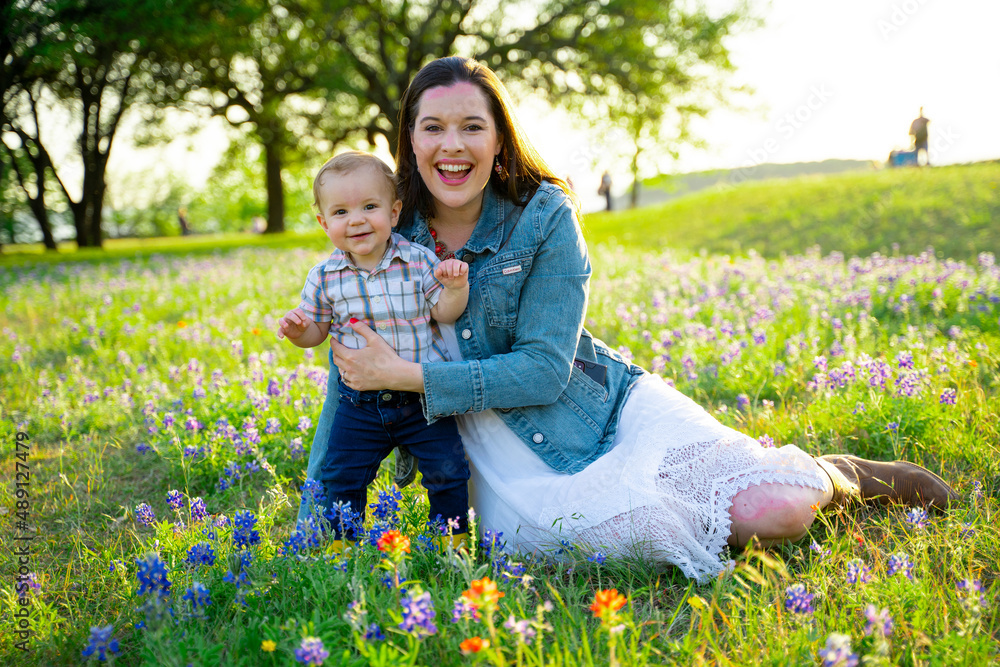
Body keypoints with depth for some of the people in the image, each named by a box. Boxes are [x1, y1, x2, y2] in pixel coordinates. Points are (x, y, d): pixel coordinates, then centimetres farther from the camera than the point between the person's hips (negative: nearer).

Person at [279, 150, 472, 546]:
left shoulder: (419, 261, -7)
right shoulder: (324, 277, -4)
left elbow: (444, 313, -1)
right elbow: (317, 332, 7)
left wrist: (456, 287, -20)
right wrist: (297, 331, -15)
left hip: (421, 396, -1)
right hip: (359, 403, 1)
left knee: (447, 470, 1)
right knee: (341, 476, 6)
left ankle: (454, 538, 24)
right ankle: (342, 544, 29)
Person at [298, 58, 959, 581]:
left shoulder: (545, 216, -10)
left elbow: (546, 369, -17)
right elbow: (355, 374, 5)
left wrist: (408, 375, -24)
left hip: (612, 406, -1)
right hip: (513, 458, 1)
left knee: (775, 511, -19)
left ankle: (837, 475, 19)